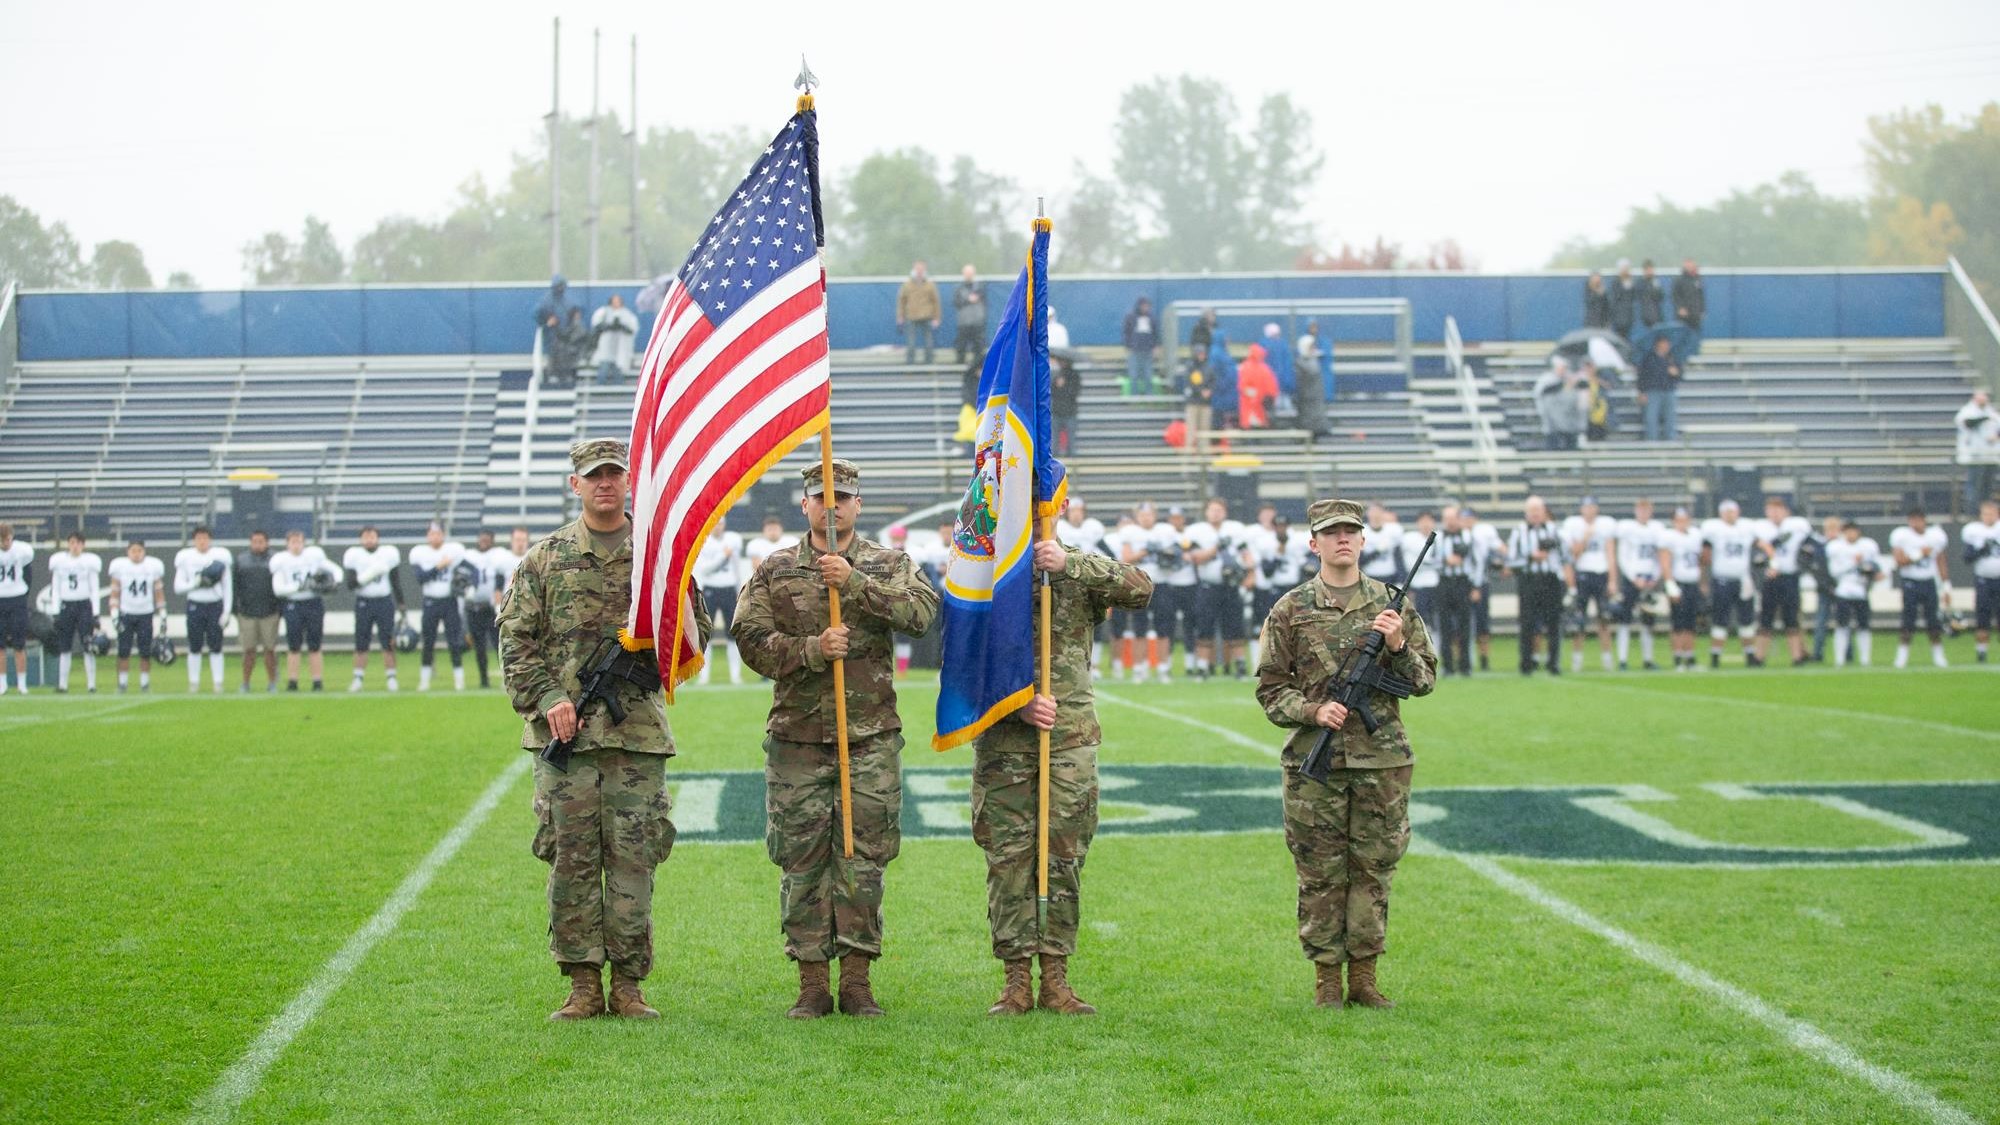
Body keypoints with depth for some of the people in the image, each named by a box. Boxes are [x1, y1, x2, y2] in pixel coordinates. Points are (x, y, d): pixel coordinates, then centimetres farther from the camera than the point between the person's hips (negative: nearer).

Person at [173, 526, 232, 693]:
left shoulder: (220, 556, 1)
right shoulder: (186, 558, -1)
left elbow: (227, 587, 5)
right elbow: (178, 587, 0)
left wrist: (227, 610, -1)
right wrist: (196, 583, -16)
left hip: (215, 605, 0)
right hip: (195, 605, 0)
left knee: (216, 647, 1)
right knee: (195, 647, 4)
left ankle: (217, 682, 8)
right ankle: (194, 682, 12)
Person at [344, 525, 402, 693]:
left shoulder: (388, 553, 0)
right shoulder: (354, 555, -3)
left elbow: (395, 583, 7)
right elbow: (350, 584, -7)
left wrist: (401, 606, 5)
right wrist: (366, 577, -24)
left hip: (385, 602, 0)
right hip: (363, 602, 0)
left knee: (388, 642, -1)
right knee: (361, 644, 1)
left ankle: (391, 678, 3)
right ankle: (358, 678, 7)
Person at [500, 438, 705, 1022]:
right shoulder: (545, 558, 9)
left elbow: (698, 633, 13)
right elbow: (516, 639, 5)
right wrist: (547, 699, -8)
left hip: (639, 728, 0)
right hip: (565, 729, 0)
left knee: (634, 857, -1)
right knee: (571, 858, 0)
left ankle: (628, 984, 6)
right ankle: (583, 984, 6)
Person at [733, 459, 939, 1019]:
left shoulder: (889, 565, 8)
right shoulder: (775, 570, 8)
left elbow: (922, 611, -11)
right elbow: (751, 638, 0)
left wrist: (855, 582, -21)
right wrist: (811, 650, -15)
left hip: (872, 736, 0)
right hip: (798, 737, 0)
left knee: (864, 856, 0)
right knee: (802, 861, 1)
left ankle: (856, 980, 7)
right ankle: (811, 984, 7)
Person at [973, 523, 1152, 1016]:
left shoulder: (1080, 573, 5)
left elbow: (1141, 589, -13)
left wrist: (1069, 563, -24)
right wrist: (1018, 704, -16)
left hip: (1071, 740, 0)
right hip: (1003, 742, 0)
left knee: (1064, 859, 3)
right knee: (1009, 860, 0)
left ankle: (1056, 980, 9)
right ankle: (1017, 980, 5)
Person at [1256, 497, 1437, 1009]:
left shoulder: (1392, 604, 8)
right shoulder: (1290, 610, 4)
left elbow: (1425, 679, 9)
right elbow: (1270, 688, 4)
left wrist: (1398, 646, -10)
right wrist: (1313, 711, -12)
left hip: (1382, 759, 2)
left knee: (1374, 868, 5)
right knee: (1321, 873, 1)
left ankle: (1364, 978, 13)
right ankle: (1326, 979, 9)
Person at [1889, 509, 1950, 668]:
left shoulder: (1936, 535, 4)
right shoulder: (1901, 536, -7)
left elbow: (1941, 563, 11)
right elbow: (1900, 560, -15)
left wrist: (1946, 585, 10)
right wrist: (1920, 554, -19)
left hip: (1929, 582, 3)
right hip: (1910, 583, -3)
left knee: (1934, 622, 3)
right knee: (1908, 622, -4)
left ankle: (1938, 655, 13)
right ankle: (1902, 656, 4)